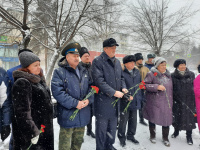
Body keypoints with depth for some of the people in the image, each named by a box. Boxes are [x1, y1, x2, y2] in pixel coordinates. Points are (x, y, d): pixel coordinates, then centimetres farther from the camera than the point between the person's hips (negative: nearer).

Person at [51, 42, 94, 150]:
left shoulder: (84, 71, 10)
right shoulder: (59, 72, -10)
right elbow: (57, 92, -19)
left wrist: (88, 99, -11)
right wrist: (75, 103, -22)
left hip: (83, 114, 6)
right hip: (67, 115, -5)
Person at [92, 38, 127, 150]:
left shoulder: (117, 62, 12)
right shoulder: (98, 61, -12)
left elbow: (121, 77, 20)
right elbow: (99, 81, -20)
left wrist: (123, 87, 0)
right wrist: (114, 92, -21)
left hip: (115, 100, 7)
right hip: (103, 100, -7)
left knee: (113, 126, 20)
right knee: (102, 127, 6)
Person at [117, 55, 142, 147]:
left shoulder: (137, 72, 9)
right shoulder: (122, 73, -14)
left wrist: (140, 97, 14)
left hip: (135, 101, 7)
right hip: (125, 101, -6)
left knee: (133, 120, 18)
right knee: (123, 120, 7)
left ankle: (131, 135, 38)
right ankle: (121, 137, 26)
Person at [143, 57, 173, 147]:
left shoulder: (168, 74, 11)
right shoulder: (151, 74, -8)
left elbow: (171, 88, 19)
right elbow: (145, 85, -14)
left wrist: (171, 101, 17)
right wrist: (157, 86, -21)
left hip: (166, 102, 5)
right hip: (154, 102, -4)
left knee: (167, 119, 6)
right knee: (153, 119, 8)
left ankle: (165, 138, 27)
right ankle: (152, 136, 31)